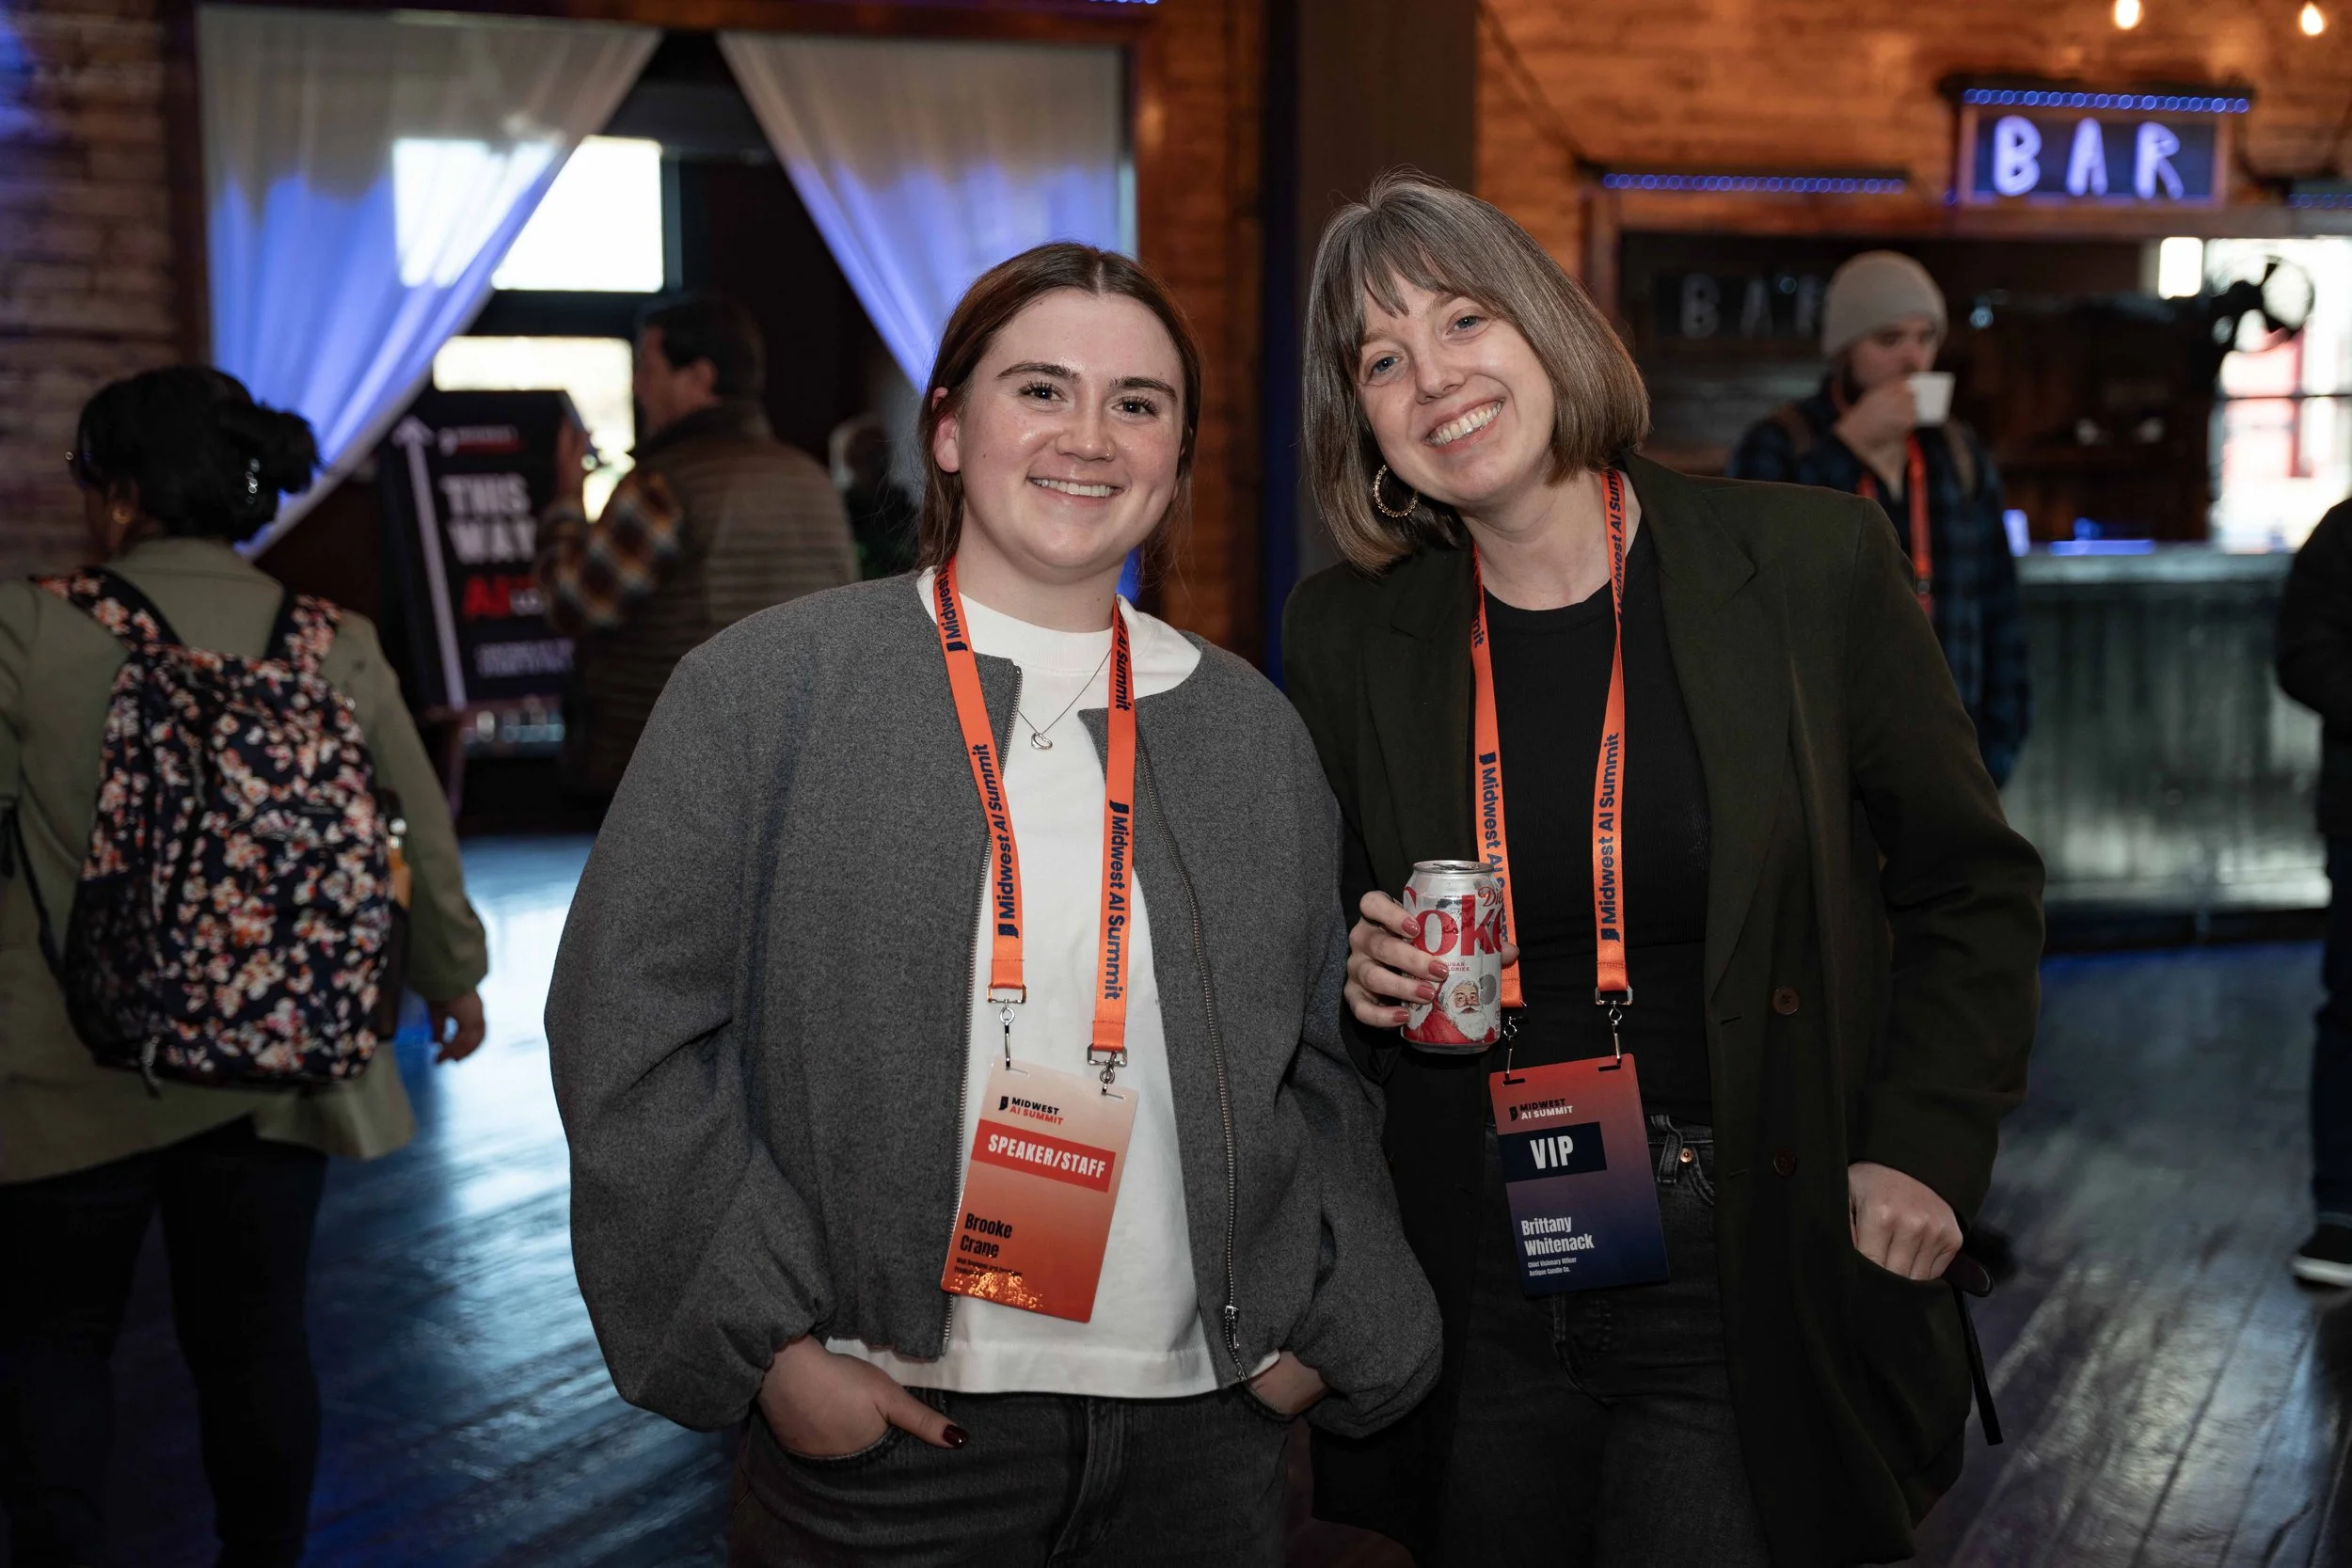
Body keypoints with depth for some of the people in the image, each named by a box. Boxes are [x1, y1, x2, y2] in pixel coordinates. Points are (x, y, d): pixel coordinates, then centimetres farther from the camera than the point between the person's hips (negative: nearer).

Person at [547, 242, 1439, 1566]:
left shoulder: (1255, 732, 9)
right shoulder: (765, 689, -2)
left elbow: (1323, 1067, 14)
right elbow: (631, 1029, -5)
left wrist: (1320, 1329, 3)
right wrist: (772, 1339, -10)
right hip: (881, 1427, -3)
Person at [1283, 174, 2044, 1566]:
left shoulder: (1810, 562, -5)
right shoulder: (1345, 632, 1)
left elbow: (1973, 887, 3)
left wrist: (1925, 1149, -5)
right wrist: (1364, 971, -8)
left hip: (1743, 1285, -2)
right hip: (1472, 1295, 3)